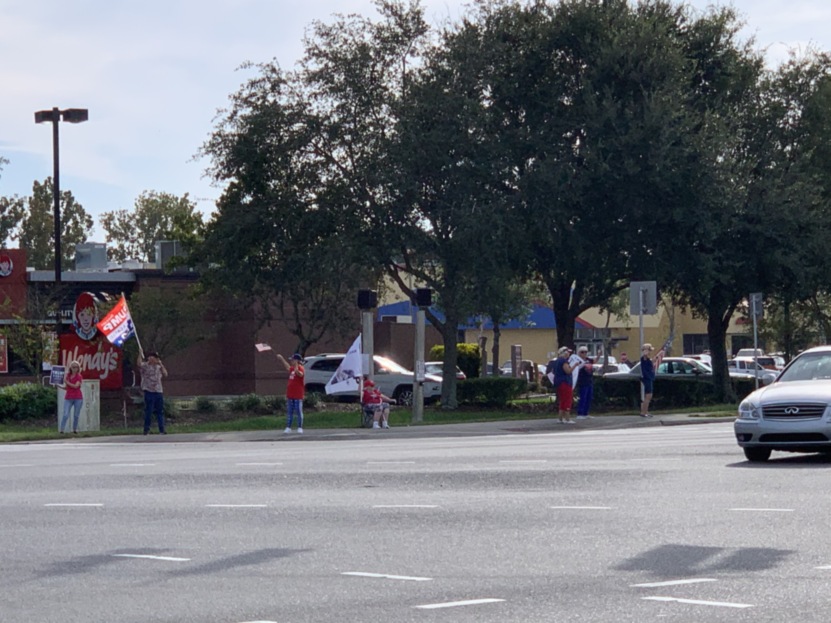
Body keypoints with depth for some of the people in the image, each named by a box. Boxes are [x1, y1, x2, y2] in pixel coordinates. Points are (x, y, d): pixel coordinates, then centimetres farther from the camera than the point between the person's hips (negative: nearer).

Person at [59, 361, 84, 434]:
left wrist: (66, 382, -12)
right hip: (68, 398, 2)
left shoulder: (79, 376, 0)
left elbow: (76, 386, -15)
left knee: (76, 415, 2)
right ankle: (62, 430, -12)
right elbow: (66, 387, 16)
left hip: (78, 398, -2)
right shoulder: (67, 375, 10)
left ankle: (74, 430, 14)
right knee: (65, 415, -10)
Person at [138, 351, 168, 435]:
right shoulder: (145, 366, 0)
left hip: (159, 391, 5)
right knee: (148, 411, -4)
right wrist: (140, 354, -27)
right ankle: (146, 430, 1)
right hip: (149, 391, -5)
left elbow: (165, 374, 8)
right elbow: (139, 364, -20)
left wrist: (161, 365, 1)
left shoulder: (158, 367, 18)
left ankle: (162, 430, 9)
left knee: (160, 412, 6)